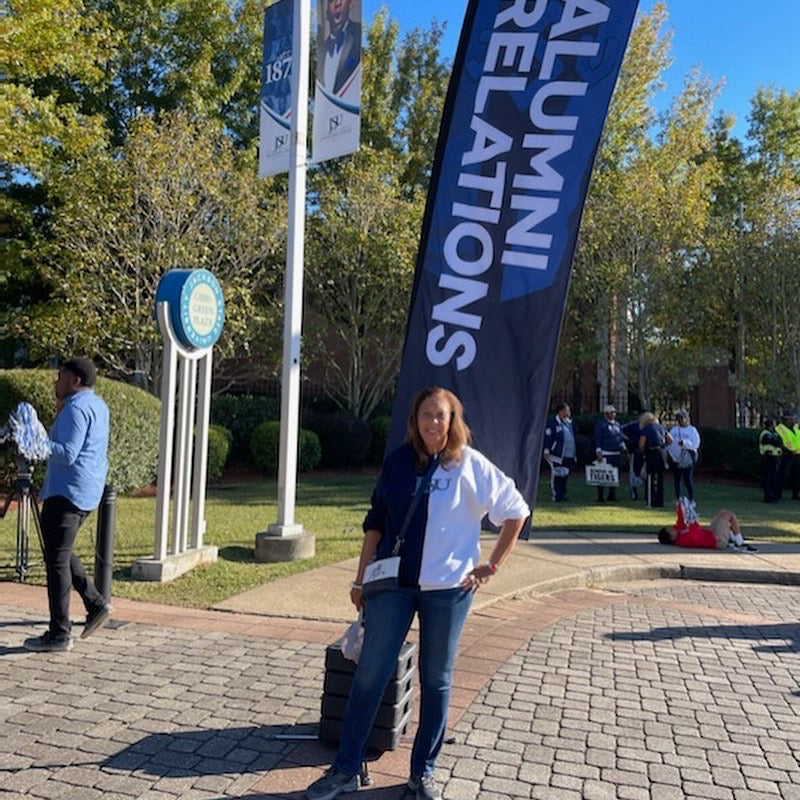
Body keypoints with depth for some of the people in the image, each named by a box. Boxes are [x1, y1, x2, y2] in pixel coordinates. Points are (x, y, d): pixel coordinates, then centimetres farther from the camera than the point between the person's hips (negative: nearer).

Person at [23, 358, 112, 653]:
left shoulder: (76, 407, -14)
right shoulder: (97, 405, 16)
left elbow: (68, 454, -23)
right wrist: (61, 413, 26)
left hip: (68, 490, -10)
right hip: (87, 491, 10)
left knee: (56, 560, -4)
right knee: (60, 553, 20)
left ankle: (59, 634, 1)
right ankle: (96, 604, 17)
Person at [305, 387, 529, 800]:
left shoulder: (471, 466, -7)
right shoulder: (398, 460, 1)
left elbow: (516, 511, 0)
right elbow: (375, 521, 7)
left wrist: (493, 566, -1)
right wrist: (361, 577, 7)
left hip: (447, 587, -2)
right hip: (392, 584, 2)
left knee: (435, 680, 11)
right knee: (369, 675, 5)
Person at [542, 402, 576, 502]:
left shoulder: (569, 422, 16)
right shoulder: (552, 422, -7)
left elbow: (573, 437, 20)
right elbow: (547, 436, -10)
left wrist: (575, 454, 18)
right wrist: (547, 451, -15)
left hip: (569, 456, 7)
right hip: (557, 456, -7)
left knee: (565, 476, 12)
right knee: (557, 476, -3)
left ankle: (562, 495, 21)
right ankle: (557, 496, 3)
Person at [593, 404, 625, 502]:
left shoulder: (617, 424, 18)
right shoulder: (601, 424, -2)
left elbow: (621, 437, 22)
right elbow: (597, 438, -7)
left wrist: (623, 446, 6)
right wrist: (598, 451, -13)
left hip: (617, 454, 7)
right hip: (605, 454, -7)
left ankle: (612, 494, 20)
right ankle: (600, 496, -3)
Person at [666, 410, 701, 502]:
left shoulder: (692, 430, 2)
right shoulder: (674, 430, 13)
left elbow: (695, 444, -8)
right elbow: (669, 442, 5)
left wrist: (685, 443, -22)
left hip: (687, 459, -4)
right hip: (676, 459, 4)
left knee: (688, 479, -9)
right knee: (677, 480, 9)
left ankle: (691, 499, -4)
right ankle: (677, 499, 18)